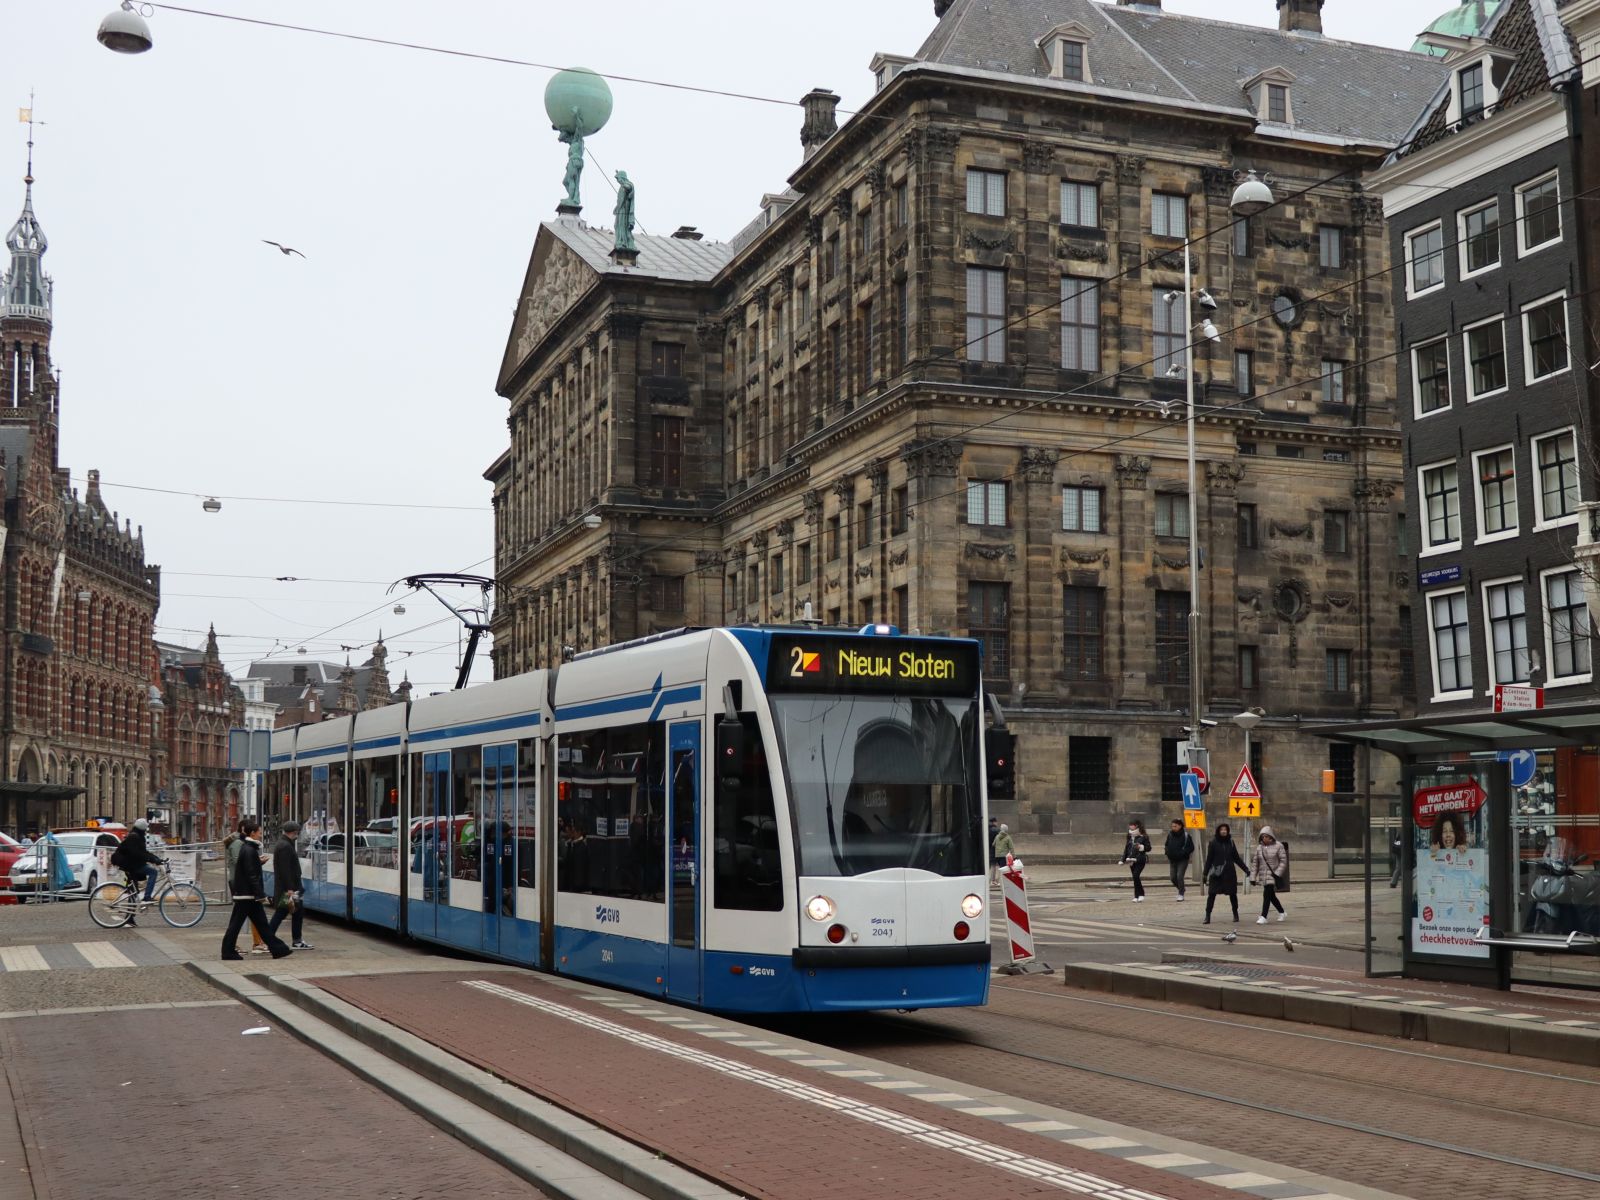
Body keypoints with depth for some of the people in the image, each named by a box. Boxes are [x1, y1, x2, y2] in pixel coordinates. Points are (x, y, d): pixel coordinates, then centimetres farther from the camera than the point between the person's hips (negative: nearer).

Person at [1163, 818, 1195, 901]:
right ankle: (1182, 889, 29)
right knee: (1173, 877, 4)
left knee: (1179, 876, -13)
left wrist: (1182, 853, -20)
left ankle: (1181, 894, 0)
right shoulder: (1170, 834, 5)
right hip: (1173, 860, 5)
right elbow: (1167, 845, 19)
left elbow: (1191, 847, -9)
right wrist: (1168, 852, 0)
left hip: (1182, 860, -5)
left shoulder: (1186, 835, -10)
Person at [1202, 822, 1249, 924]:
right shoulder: (1213, 843, -2)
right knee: (1211, 894, -7)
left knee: (1232, 893, 7)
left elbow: (1236, 858, 14)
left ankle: (1235, 914, 22)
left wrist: (1246, 869, 11)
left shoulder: (1230, 842, 6)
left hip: (1229, 872, 3)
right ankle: (1207, 916, -5)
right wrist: (1205, 873, -4)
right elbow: (1209, 859, -1)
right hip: (1216, 873, -3)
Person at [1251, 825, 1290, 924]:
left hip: (1273, 875, -5)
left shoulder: (1278, 846, -7)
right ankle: (1282, 913, 31)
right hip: (1263, 875, 5)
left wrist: (1277, 873, -15)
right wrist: (1253, 877, 4)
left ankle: (1263, 917, -12)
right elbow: (1255, 862, 9)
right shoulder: (1259, 847, 7)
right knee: (1271, 896, 13)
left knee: (1267, 894, -13)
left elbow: (1283, 861, -7)